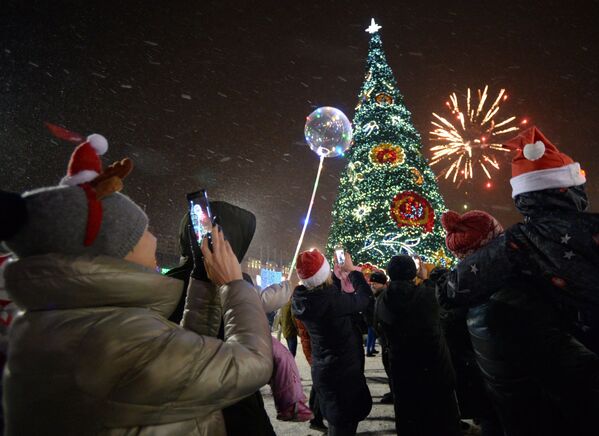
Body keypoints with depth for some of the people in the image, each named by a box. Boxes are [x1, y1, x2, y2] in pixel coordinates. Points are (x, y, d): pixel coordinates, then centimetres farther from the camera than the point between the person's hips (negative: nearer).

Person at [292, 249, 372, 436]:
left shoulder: (301, 298, -7)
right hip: (344, 369, -7)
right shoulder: (332, 298, -30)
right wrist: (352, 270, -1)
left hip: (322, 368, 8)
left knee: (336, 420, 25)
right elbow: (364, 298, -13)